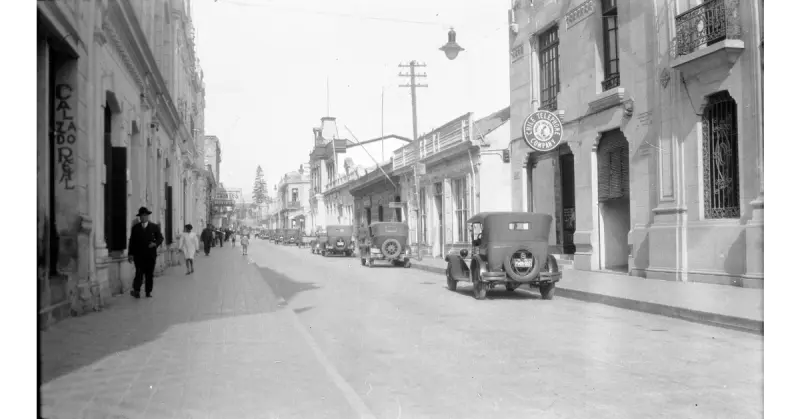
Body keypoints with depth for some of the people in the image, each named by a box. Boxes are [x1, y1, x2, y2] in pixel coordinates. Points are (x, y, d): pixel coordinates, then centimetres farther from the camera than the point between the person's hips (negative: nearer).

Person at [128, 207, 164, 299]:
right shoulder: (135, 228, 8)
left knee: (149, 274, 4)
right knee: (139, 273, -8)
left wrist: (155, 243, -16)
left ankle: (149, 291, 11)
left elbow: (160, 238, 6)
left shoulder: (155, 227, 7)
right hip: (139, 255, -1)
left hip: (151, 254, 1)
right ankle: (136, 290, -2)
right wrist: (131, 254, -1)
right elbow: (132, 241, 6)